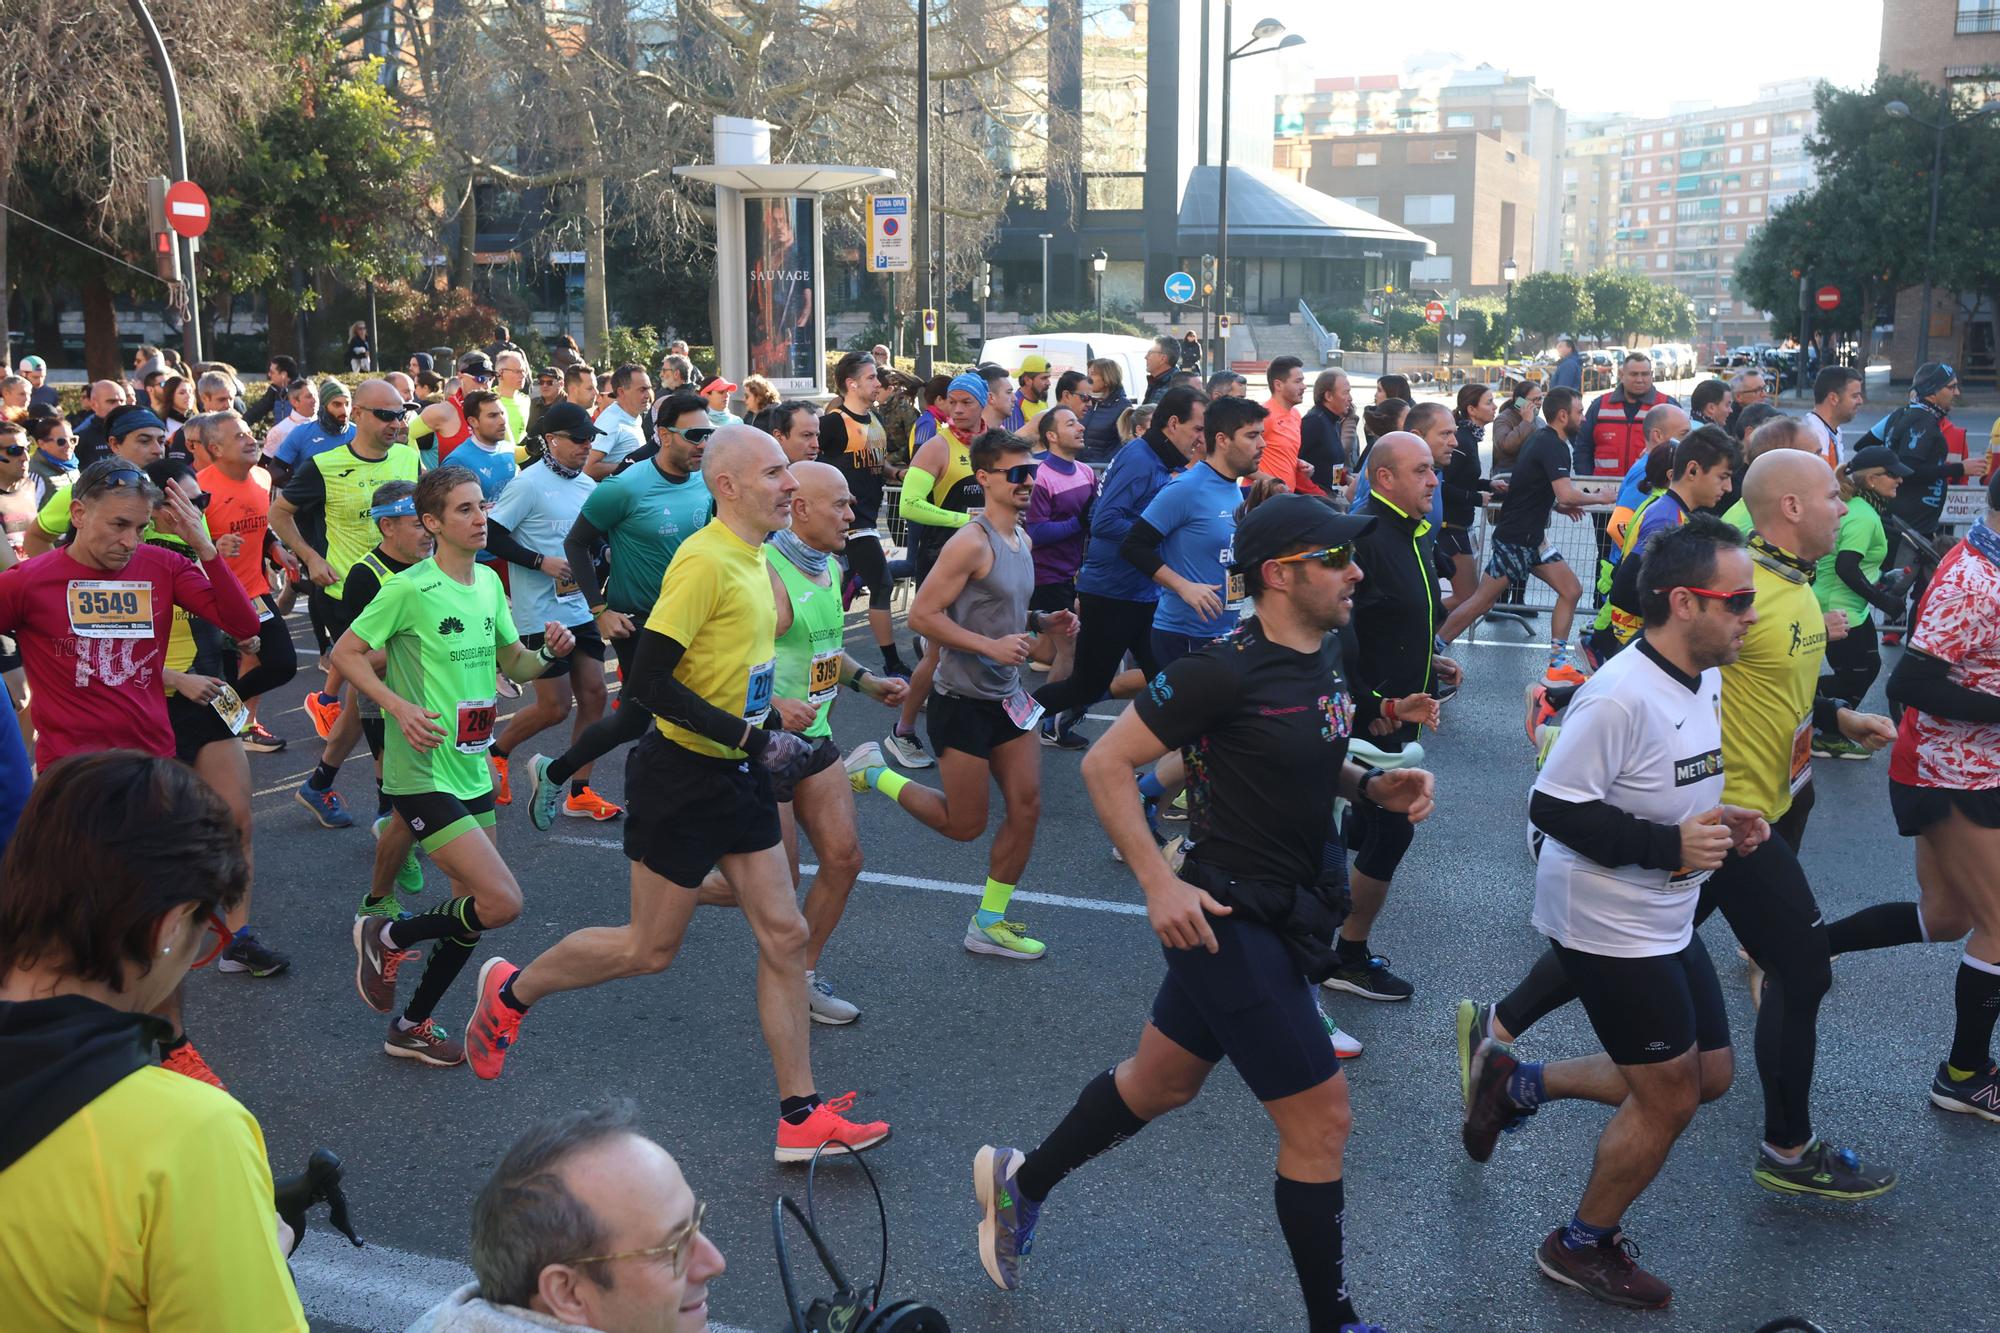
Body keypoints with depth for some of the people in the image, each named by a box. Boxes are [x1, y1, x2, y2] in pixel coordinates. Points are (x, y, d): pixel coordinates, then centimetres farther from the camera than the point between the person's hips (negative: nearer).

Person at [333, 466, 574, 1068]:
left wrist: (547, 653, -4)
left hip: (473, 771, 8)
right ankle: (388, 938, 11)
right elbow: (344, 653, -9)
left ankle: (412, 1027, 31)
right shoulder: (410, 589, -15)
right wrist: (399, 707, -21)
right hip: (424, 775, -8)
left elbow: (512, 662, 17)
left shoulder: (489, 583, 7)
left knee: (473, 912, 13)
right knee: (502, 901, -15)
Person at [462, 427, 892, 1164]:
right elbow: (649, 680, -25)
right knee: (650, 948, 6)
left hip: (737, 774, 8)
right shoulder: (704, 561, -20)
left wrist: (771, 712, 10)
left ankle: (801, 1117, 13)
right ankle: (511, 990, 31)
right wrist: (752, 737, -24)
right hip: (683, 778, -8)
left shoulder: (753, 559, 8)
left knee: (784, 936, 6)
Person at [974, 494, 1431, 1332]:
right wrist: (1160, 884, -23)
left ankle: (1020, 1184, 43)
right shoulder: (1227, 671, -22)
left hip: (1281, 916, 9)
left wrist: (1373, 786, 1)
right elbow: (1105, 764, -18)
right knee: (1322, 1122, 0)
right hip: (1230, 921, -9)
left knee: (1159, 1084, 23)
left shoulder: (1325, 655, 4)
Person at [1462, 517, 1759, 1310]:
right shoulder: (1621, 696, -27)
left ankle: (1518, 1085, 29)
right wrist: (1670, 846, -26)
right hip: (1607, 926, -9)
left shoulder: (1707, 680, 3)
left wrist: (1722, 826, -2)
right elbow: (1552, 808, -26)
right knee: (1669, 1099, 2)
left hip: (1665, 921, 9)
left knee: (1710, 1075, 18)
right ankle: (1583, 1247, 25)